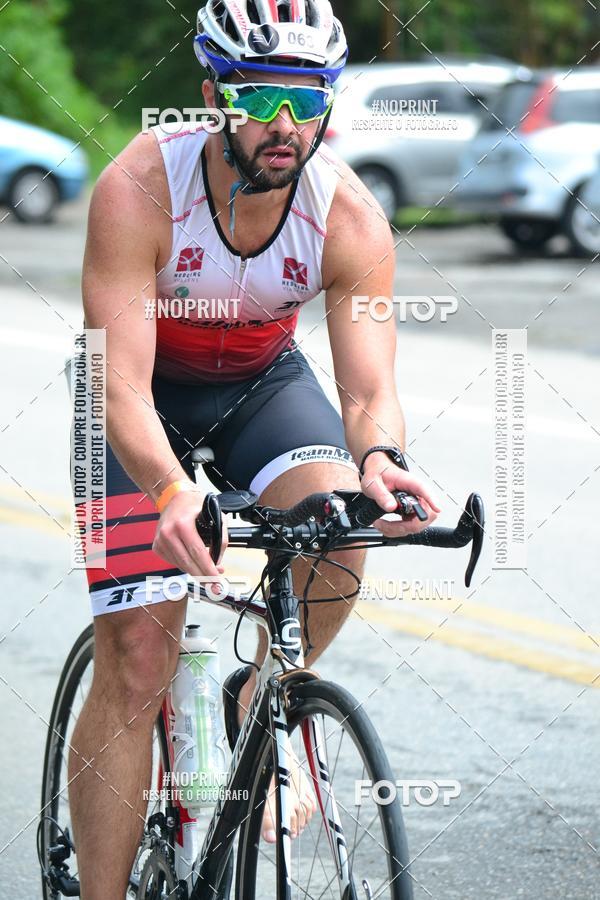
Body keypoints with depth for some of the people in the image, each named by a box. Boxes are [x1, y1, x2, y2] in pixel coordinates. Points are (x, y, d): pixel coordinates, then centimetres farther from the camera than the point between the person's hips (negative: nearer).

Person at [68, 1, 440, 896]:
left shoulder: (350, 217, -24)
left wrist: (377, 456, -49)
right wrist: (172, 492, -55)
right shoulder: (138, 191, -32)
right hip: (145, 393, -2)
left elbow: (371, 390, -25)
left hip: (261, 383, 2)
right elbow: (123, 389, -36)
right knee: (135, 660, -12)